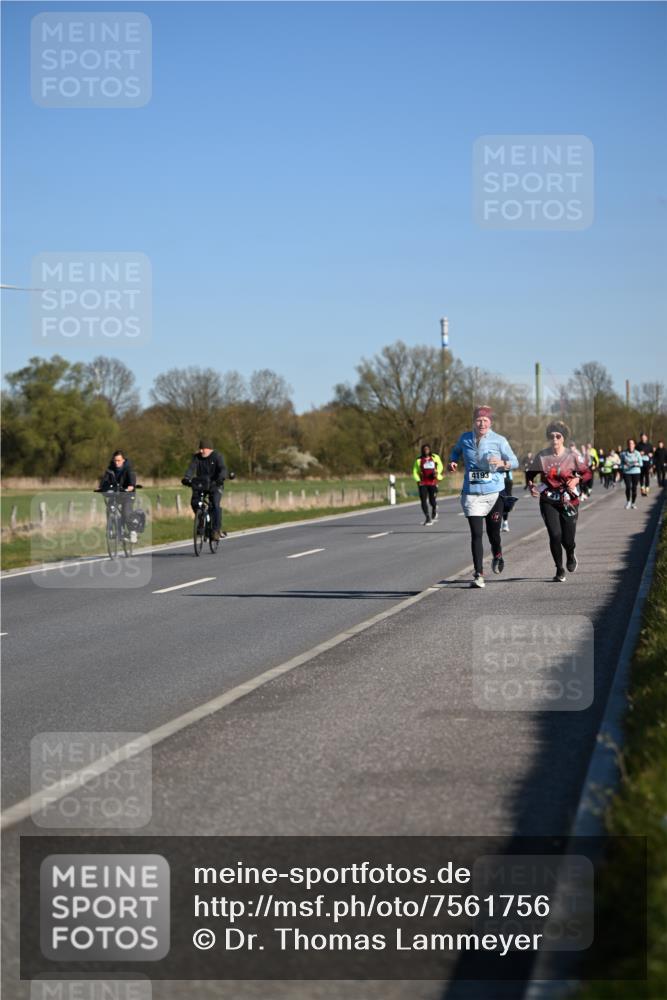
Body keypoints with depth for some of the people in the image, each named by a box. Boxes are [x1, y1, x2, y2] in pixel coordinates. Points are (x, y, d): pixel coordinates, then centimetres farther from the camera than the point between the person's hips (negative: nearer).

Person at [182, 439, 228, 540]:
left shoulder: (217, 456, -9)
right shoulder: (197, 457, -1)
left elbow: (223, 469, -24)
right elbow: (191, 468, -14)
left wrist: (221, 478, -45)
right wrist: (187, 478, -34)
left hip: (215, 486, -3)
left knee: (215, 505, -22)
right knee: (194, 502, -20)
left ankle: (216, 530, -18)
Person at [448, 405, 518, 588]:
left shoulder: (499, 441, -2)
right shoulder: (465, 439, 4)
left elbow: (515, 462, 2)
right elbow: (456, 451, 24)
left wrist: (502, 463, -19)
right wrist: (453, 462, 3)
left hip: (494, 492, -1)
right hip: (472, 493, 1)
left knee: (493, 531, 10)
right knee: (476, 534, -8)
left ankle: (497, 555, 45)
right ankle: (479, 574, -7)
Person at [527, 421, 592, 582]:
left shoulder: (572, 455, -5)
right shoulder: (542, 456, -2)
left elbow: (587, 473, 2)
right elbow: (531, 474, 10)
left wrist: (577, 480, -17)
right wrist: (532, 487, -9)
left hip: (569, 502, 0)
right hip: (548, 501, 0)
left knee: (568, 539, 2)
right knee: (555, 535, -13)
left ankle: (571, 556, 41)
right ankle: (559, 571, 6)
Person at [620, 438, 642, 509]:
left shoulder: (637, 453, -3)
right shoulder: (623, 453, -1)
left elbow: (641, 463, 0)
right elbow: (622, 463, 10)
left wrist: (637, 464, -21)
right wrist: (623, 466, -11)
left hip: (636, 472, 0)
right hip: (626, 472, 0)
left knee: (634, 487, 0)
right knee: (628, 487, -14)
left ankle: (633, 503, 16)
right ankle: (628, 501, 8)